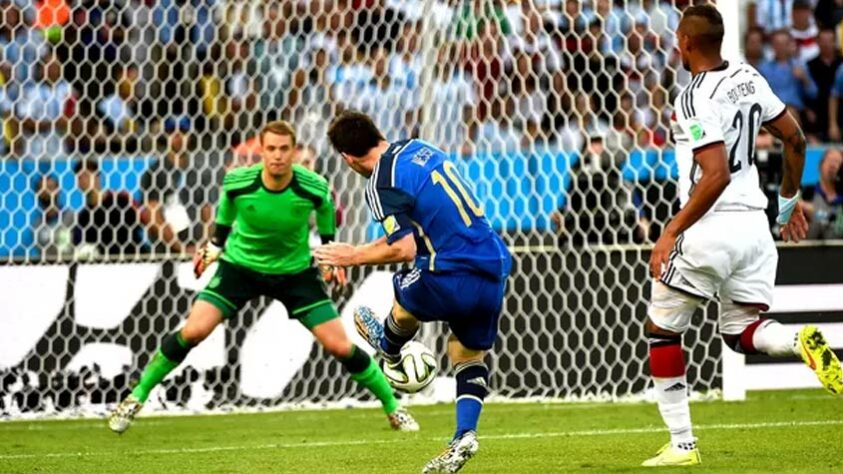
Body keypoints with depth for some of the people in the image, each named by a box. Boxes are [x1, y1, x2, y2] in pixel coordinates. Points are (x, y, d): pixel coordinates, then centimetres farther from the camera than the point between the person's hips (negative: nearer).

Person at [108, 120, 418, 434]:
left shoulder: (314, 188, -21)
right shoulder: (237, 182, -22)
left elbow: (327, 229, 2)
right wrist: (213, 248, 1)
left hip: (296, 271, 0)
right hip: (240, 265, 0)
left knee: (340, 346, -5)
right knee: (193, 331, -17)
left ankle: (393, 407, 16)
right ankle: (136, 397, 0)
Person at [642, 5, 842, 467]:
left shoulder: (696, 100, -16)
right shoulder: (748, 78, 7)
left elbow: (716, 175, -25)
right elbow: (795, 139, 15)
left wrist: (671, 233, -21)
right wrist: (789, 199, 29)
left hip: (710, 227, -7)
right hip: (753, 225, 7)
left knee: (661, 331, 10)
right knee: (741, 332, 17)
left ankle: (682, 444, 9)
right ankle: (804, 342, -16)